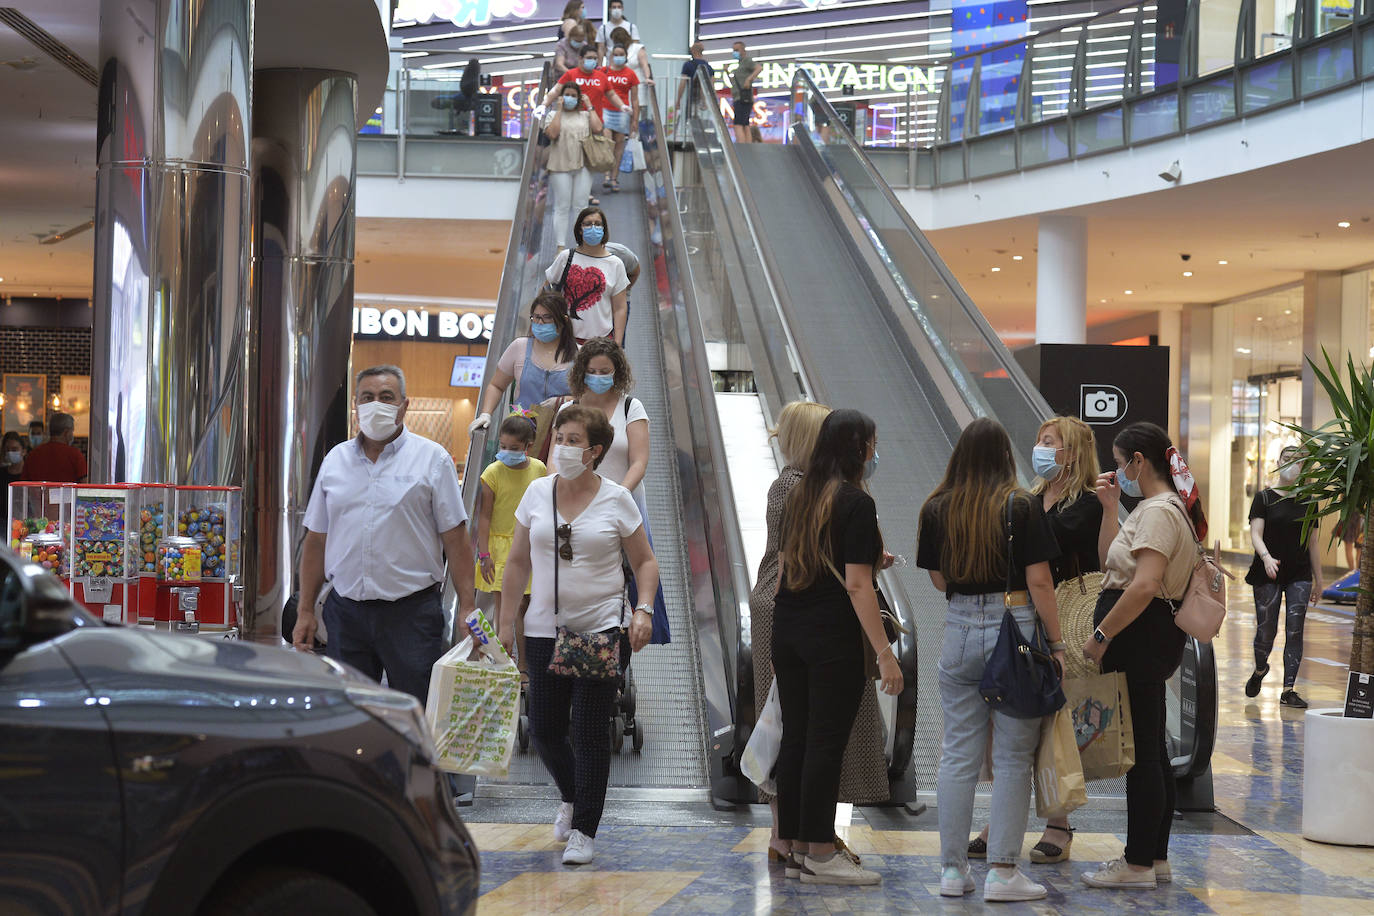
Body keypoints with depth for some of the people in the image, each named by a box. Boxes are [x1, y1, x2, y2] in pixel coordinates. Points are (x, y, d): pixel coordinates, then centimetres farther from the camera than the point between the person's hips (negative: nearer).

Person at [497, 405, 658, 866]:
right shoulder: (537, 493, 4)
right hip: (545, 630, 3)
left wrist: (644, 610, -12)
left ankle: (584, 831, 8)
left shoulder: (616, 500, -3)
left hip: (601, 630, -3)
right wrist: (506, 624, 6)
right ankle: (571, 797, 35)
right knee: (544, 729, 6)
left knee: (590, 731, -3)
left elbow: (645, 561, 4)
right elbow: (517, 563, 9)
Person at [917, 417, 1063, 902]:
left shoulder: (937, 509, 3)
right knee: (1012, 758, 3)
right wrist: (1056, 644, -2)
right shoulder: (1022, 506, -7)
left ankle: (952, 868, 13)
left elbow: (939, 580, 9)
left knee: (958, 754, 9)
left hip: (960, 630, 3)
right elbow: (1038, 581, -8)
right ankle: (1002, 871, 3)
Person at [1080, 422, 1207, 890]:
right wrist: (1110, 508, 14)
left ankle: (1138, 864, 1)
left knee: (1141, 752, -5)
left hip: (1139, 637, -11)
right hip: (1144, 640, 11)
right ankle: (1155, 856, 22)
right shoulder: (1154, 508, 17)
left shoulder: (1159, 511, -16)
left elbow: (1144, 586, -27)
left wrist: (1101, 635, -22)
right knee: (1150, 750, 14)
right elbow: (1110, 563, 21)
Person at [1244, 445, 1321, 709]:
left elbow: (1313, 543, 14)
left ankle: (1288, 690, -4)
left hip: (1300, 575, 2)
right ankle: (1260, 670, 31)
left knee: (1295, 631, -7)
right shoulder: (1264, 497, 1)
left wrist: (1318, 578, 12)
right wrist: (1266, 556, -28)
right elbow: (1255, 534, -9)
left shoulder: (1308, 502, 10)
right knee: (1266, 630, 0)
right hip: (1267, 576, -2)